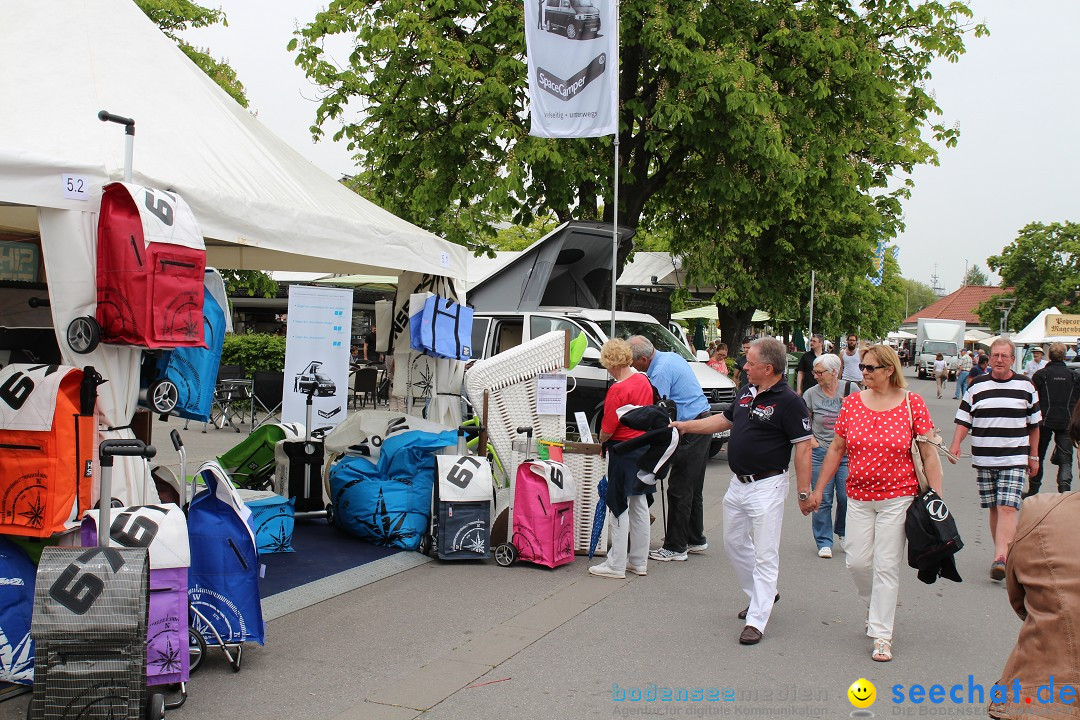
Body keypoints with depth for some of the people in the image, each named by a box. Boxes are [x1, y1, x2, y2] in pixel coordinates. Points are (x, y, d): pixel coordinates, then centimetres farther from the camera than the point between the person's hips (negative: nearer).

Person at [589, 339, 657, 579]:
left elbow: (607, 430, -19)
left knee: (619, 508, 0)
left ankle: (616, 565, 7)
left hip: (623, 450, -8)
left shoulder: (618, 390, -21)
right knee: (639, 504, 15)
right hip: (644, 446, 8)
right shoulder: (644, 380, 4)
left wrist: (602, 441, 4)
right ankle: (639, 561, 24)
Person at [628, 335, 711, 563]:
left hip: (690, 431, -10)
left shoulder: (661, 371, -18)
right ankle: (696, 540, 26)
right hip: (702, 423, 10)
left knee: (679, 490, -5)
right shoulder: (671, 357, 13)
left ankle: (675, 547, 0)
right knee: (692, 489, 17)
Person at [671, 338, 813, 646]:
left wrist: (804, 493, -18)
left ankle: (756, 620, 2)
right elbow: (725, 419, 23)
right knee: (734, 543, 19)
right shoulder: (746, 391, 8)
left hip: (767, 487, -9)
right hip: (738, 483, 9)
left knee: (765, 554, -3)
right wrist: (686, 426, 20)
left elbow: (803, 447, -17)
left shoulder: (788, 401, -16)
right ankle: (761, 594, 37)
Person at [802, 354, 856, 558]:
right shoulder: (811, 394, 0)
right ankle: (824, 542, 13)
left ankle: (843, 533, 26)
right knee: (822, 499, 1)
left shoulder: (851, 389, 0)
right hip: (821, 453, 0)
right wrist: (810, 439, -4)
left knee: (846, 496, 0)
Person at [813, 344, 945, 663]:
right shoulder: (852, 402, 3)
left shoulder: (912, 403, -5)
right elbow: (836, 449, 10)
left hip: (897, 497, -3)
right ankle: (877, 607, 33)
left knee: (886, 566, -3)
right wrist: (818, 489, 10)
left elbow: (929, 454, -3)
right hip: (858, 497, 3)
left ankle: (882, 636, 7)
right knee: (857, 561, 3)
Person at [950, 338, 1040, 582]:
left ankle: (1000, 558, -21)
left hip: (1014, 459, -2)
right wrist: (956, 444, -10)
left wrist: (1033, 456, 13)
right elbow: (964, 420, 6)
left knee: (1007, 508, -13)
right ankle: (1003, 552, 21)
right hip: (983, 460, 2)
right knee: (994, 508, 8)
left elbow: (1034, 424, 12)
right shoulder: (977, 386, 6)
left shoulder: (1025, 386, 5)